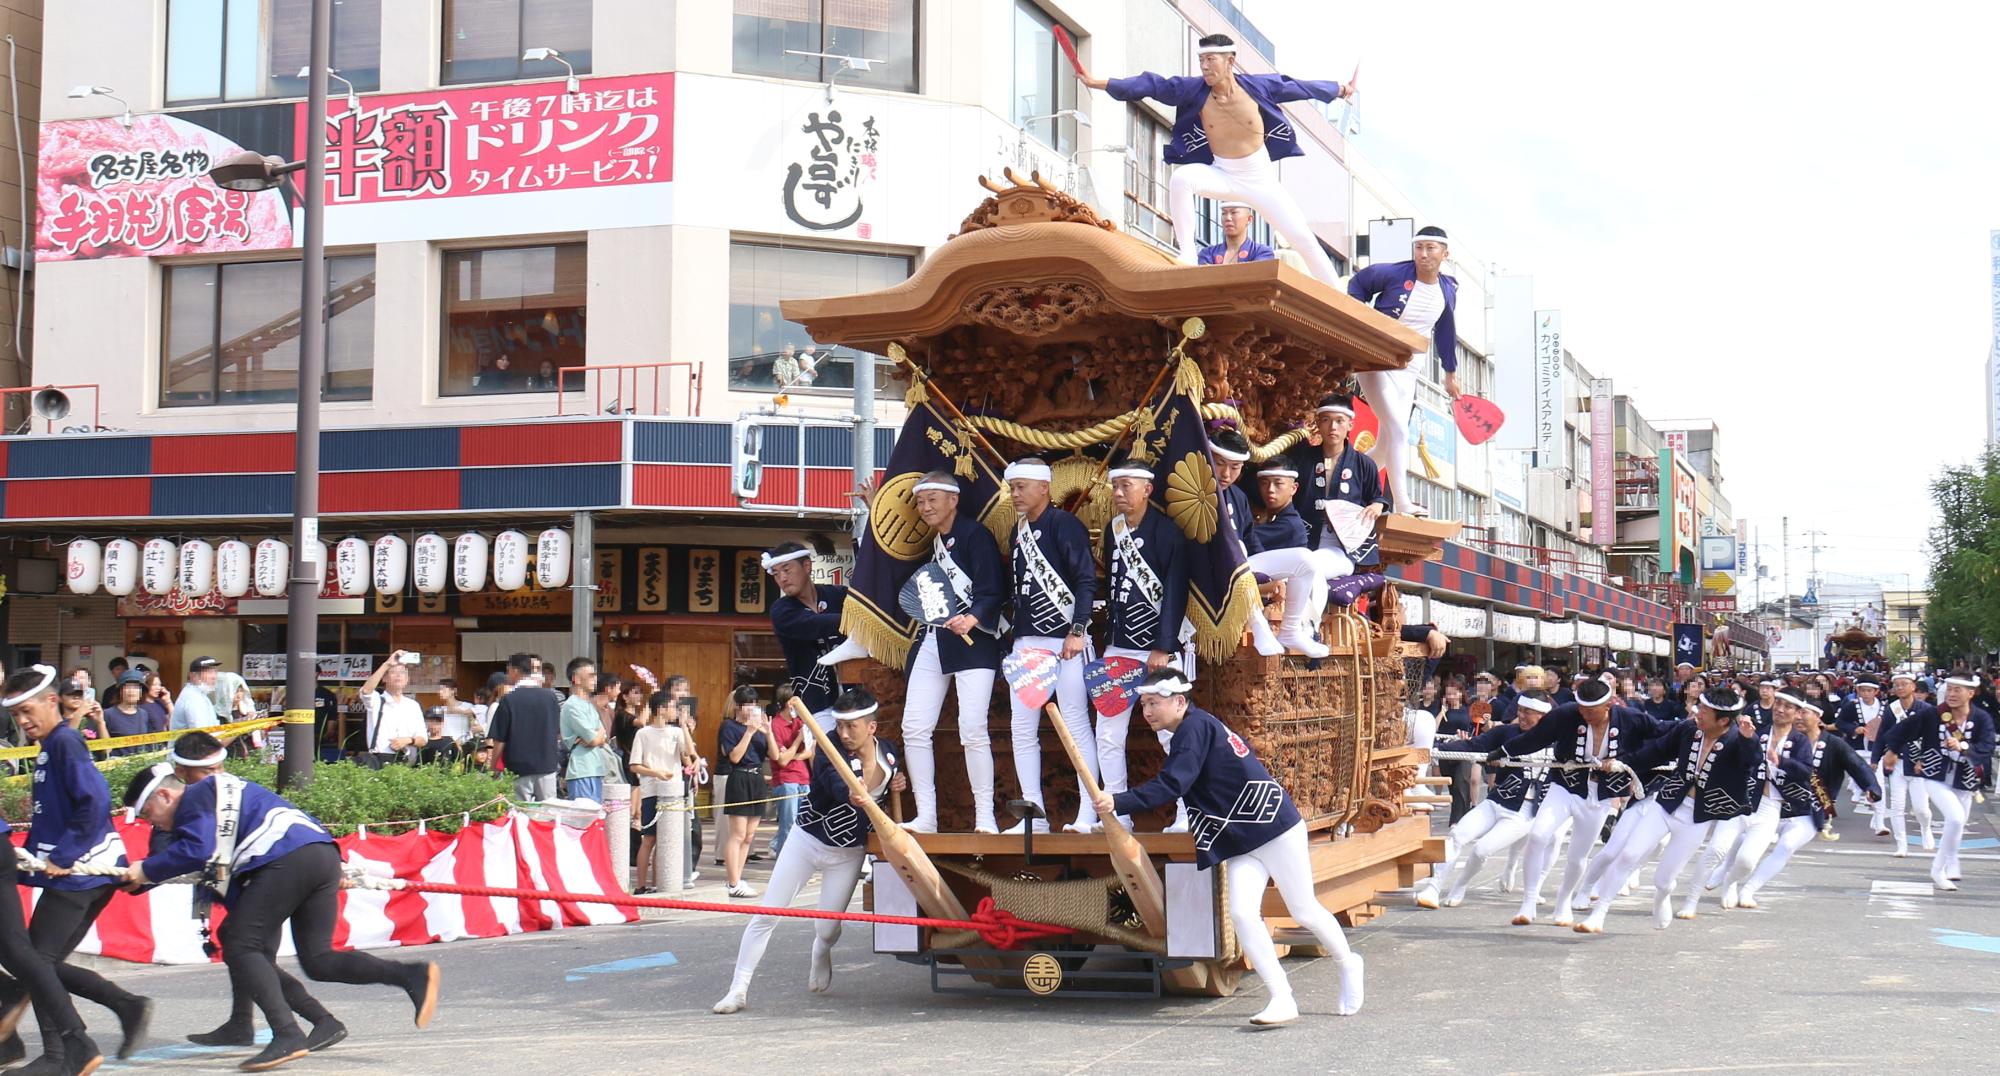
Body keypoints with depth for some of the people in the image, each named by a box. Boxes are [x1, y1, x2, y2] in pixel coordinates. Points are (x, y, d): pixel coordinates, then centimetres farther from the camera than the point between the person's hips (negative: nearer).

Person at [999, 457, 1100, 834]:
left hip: (1065, 640, -8)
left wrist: (1078, 631, -18)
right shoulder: (1019, 530, 16)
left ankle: (1088, 814, -2)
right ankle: (1034, 814, 12)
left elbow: (1086, 580, -12)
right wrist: (1015, 632, 16)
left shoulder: (1064, 524, -7)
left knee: (1076, 725, -5)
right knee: (1022, 728, 6)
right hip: (1026, 641, 8)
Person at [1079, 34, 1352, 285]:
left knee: (1303, 238, -2)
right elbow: (1152, 85, -17)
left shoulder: (1257, 85, -13)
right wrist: (1098, 83, -21)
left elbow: (1295, 87, 2)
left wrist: (1339, 90, 16)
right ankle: (1187, 255, -24)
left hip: (1260, 178, 0)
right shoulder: (1194, 90, -13)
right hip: (1222, 175, 0)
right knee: (1181, 178, -32)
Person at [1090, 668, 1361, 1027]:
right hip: (1239, 843, 8)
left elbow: (1171, 785, -28)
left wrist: (1119, 803, -35)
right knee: (1241, 913, -11)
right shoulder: (1181, 734, 12)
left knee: (1304, 912, 5)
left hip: (1275, 826, -8)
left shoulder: (1195, 727, -18)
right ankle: (1282, 1000, -10)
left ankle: (1348, 964, 32)